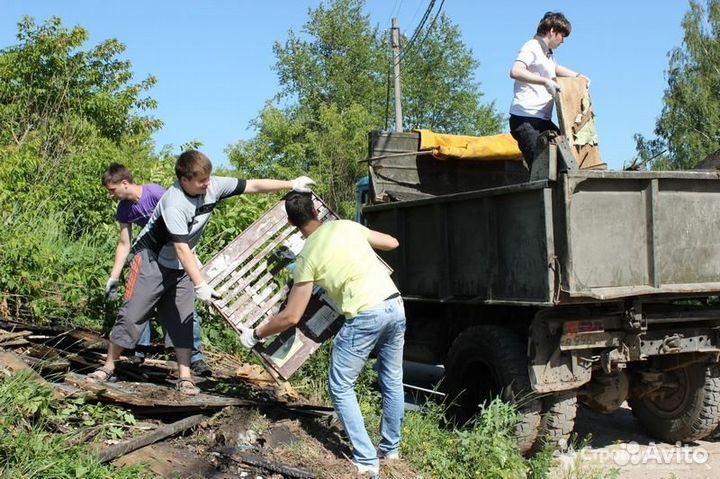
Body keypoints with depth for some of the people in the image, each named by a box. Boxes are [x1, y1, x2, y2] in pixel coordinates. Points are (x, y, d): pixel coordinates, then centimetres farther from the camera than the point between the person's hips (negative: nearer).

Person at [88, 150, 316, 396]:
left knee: (182, 320, 2)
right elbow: (181, 248, -34)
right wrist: (200, 284, -38)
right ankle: (108, 366, 12)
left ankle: (184, 377, 4)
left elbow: (253, 185, -8)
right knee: (132, 315, -2)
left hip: (180, 266, 6)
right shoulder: (174, 204, -32)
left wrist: (292, 184, -9)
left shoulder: (213, 187, -13)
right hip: (151, 260, -6)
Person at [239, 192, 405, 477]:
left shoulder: (307, 256, -1)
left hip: (366, 317, -6)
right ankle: (390, 448, 34)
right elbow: (392, 243, 21)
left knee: (341, 388, 9)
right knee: (392, 381, 20)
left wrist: (255, 334, 11)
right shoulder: (347, 226, 11)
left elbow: (291, 317, -2)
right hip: (396, 306, 6)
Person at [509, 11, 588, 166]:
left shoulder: (548, 53, 23)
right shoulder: (532, 48, -7)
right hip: (525, 118, -10)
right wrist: (545, 81, -31)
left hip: (543, 119, 10)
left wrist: (577, 76, 34)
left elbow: (555, 68, 47)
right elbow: (515, 72, -27)